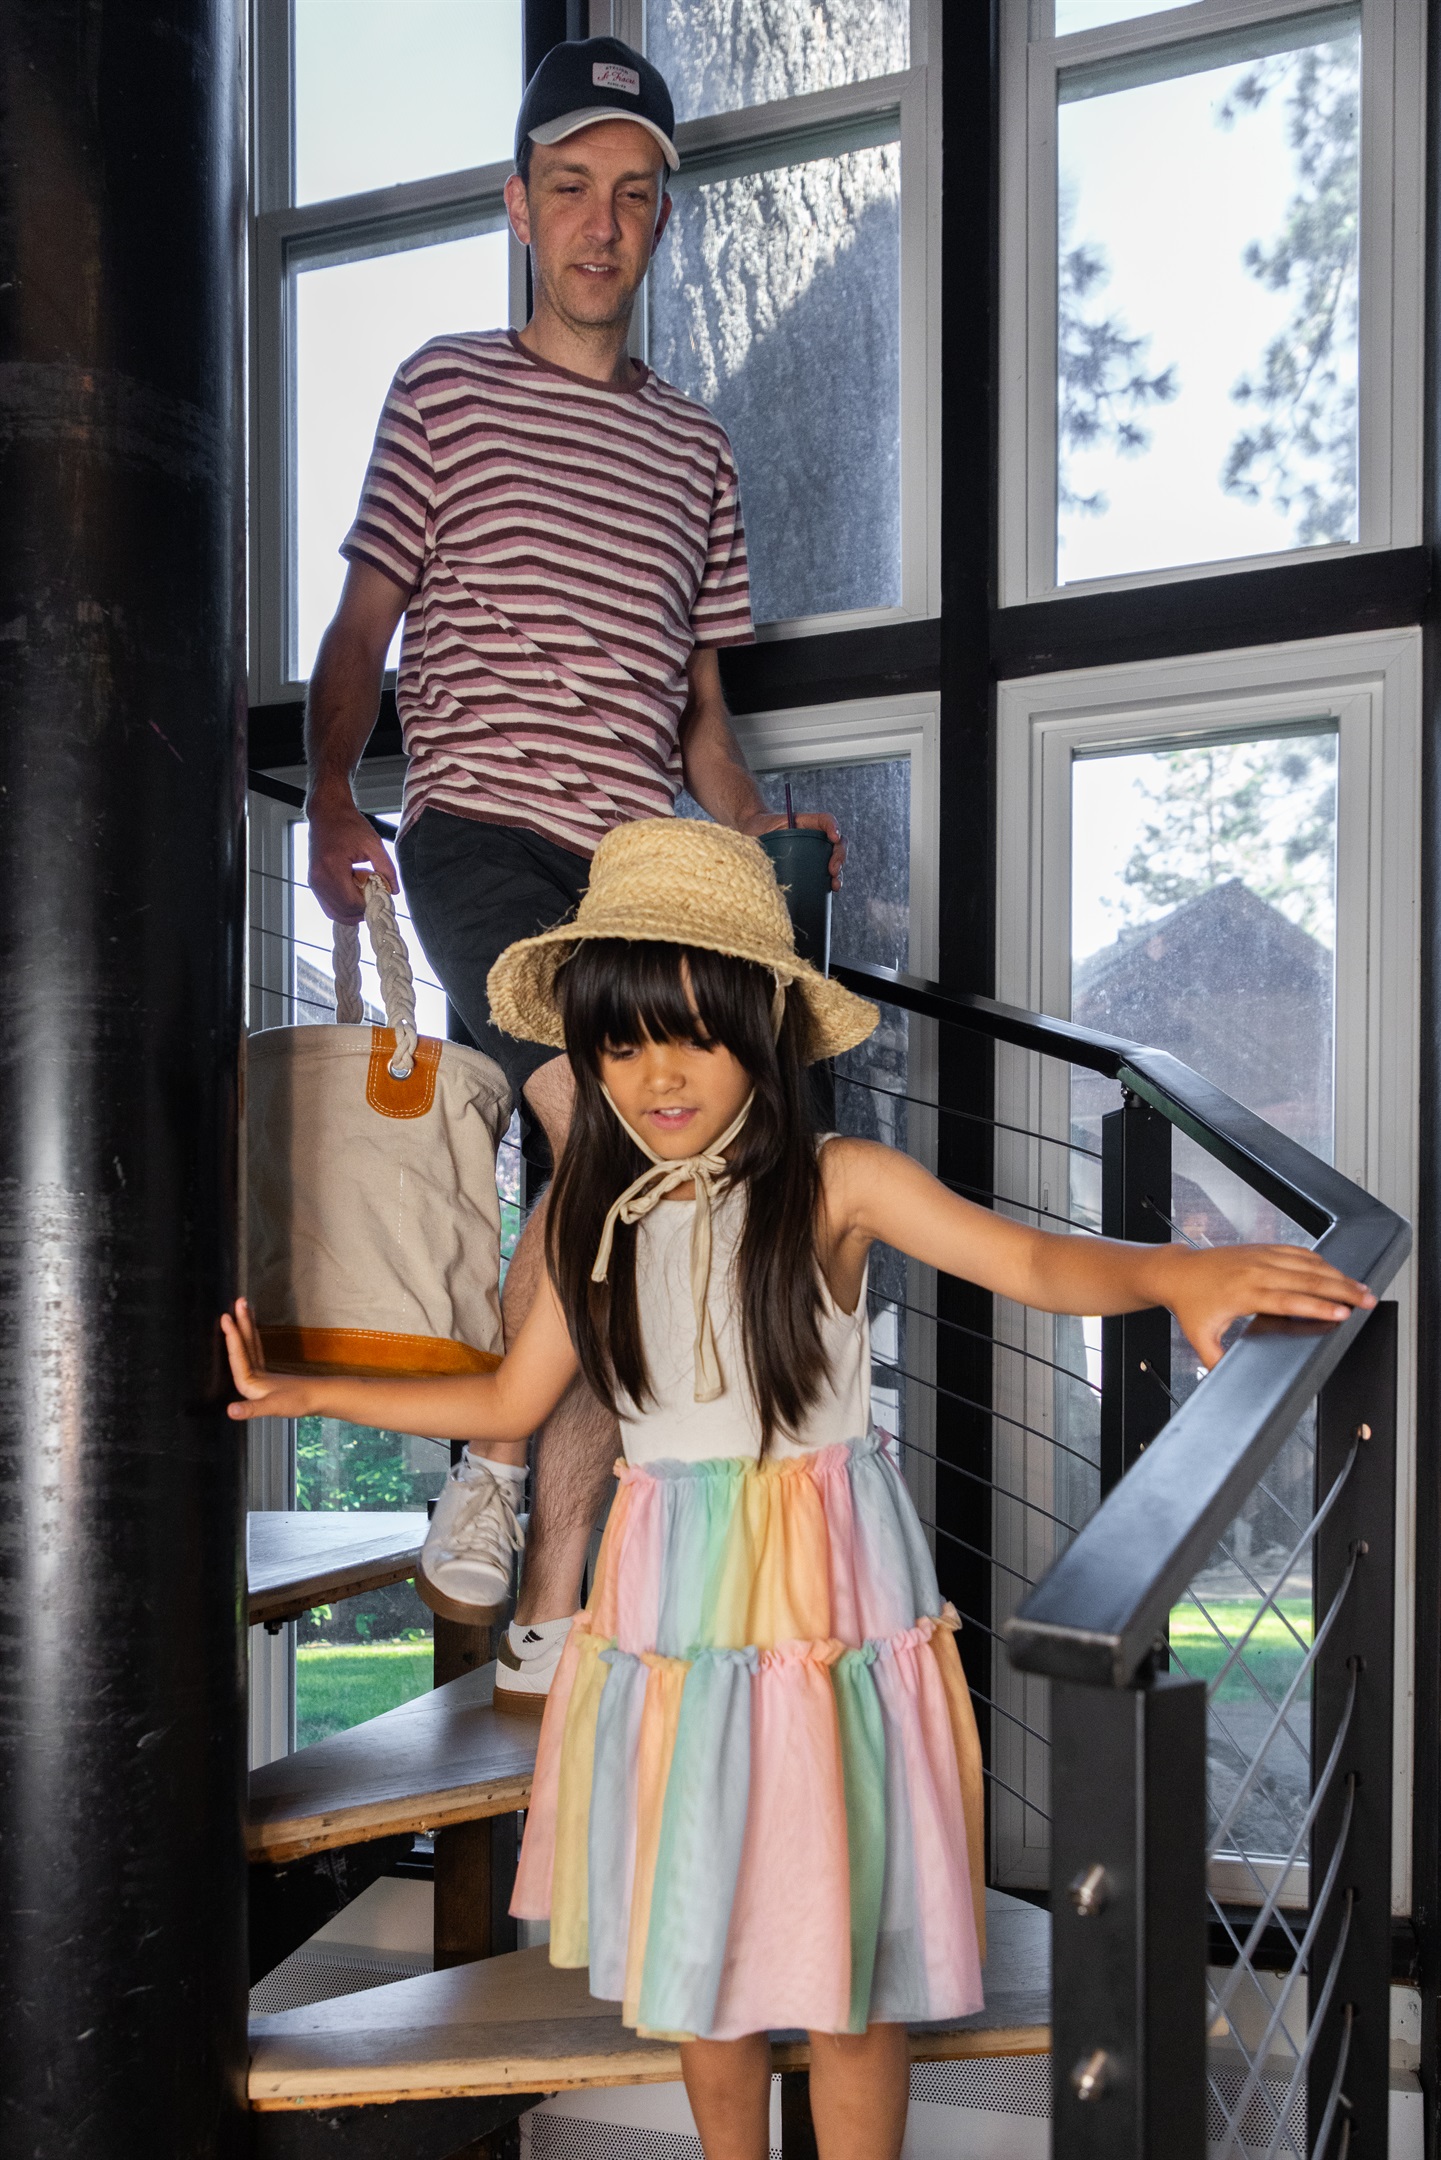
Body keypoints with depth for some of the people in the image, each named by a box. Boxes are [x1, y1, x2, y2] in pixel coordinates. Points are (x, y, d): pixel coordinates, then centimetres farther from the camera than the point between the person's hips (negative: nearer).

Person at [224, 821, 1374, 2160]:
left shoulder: (835, 1185, -11)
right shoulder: (595, 1218, 1)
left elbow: (1036, 1263, -23)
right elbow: (509, 1405, 12)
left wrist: (1174, 1272, -44)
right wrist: (306, 1393, 12)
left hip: (827, 1586, -4)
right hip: (667, 1598, 4)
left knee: (841, 1952, 5)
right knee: (693, 1928, 16)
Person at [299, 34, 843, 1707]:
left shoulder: (695, 449, 21)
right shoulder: (448, 388, 10)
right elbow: (359, 630, 7)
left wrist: (752, 828, 2)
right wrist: (330, 801, -8)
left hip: (633, 865, 4)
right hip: (479, 833, -4)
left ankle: (547, 1626, 7)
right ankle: (479, 1463, -6)